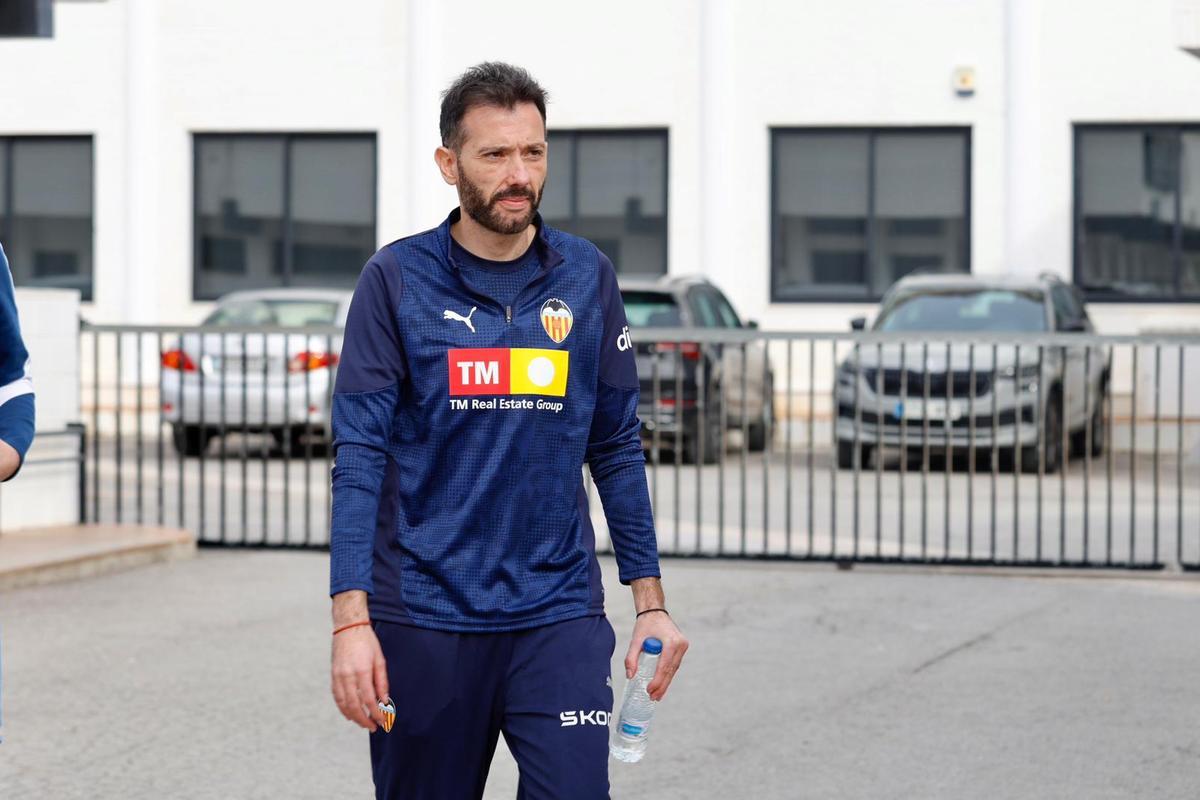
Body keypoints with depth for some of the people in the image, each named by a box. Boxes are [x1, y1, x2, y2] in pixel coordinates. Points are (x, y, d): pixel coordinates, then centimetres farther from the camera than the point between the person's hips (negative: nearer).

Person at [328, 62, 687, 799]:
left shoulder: (587, 277, 5)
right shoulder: (397, 280, -3)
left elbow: (617, 450, 10)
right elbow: (359, 456, -7)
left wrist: (651, 602, 7)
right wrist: (351, 620, -15)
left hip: (558, 616, 1)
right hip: (424, 619, -1)